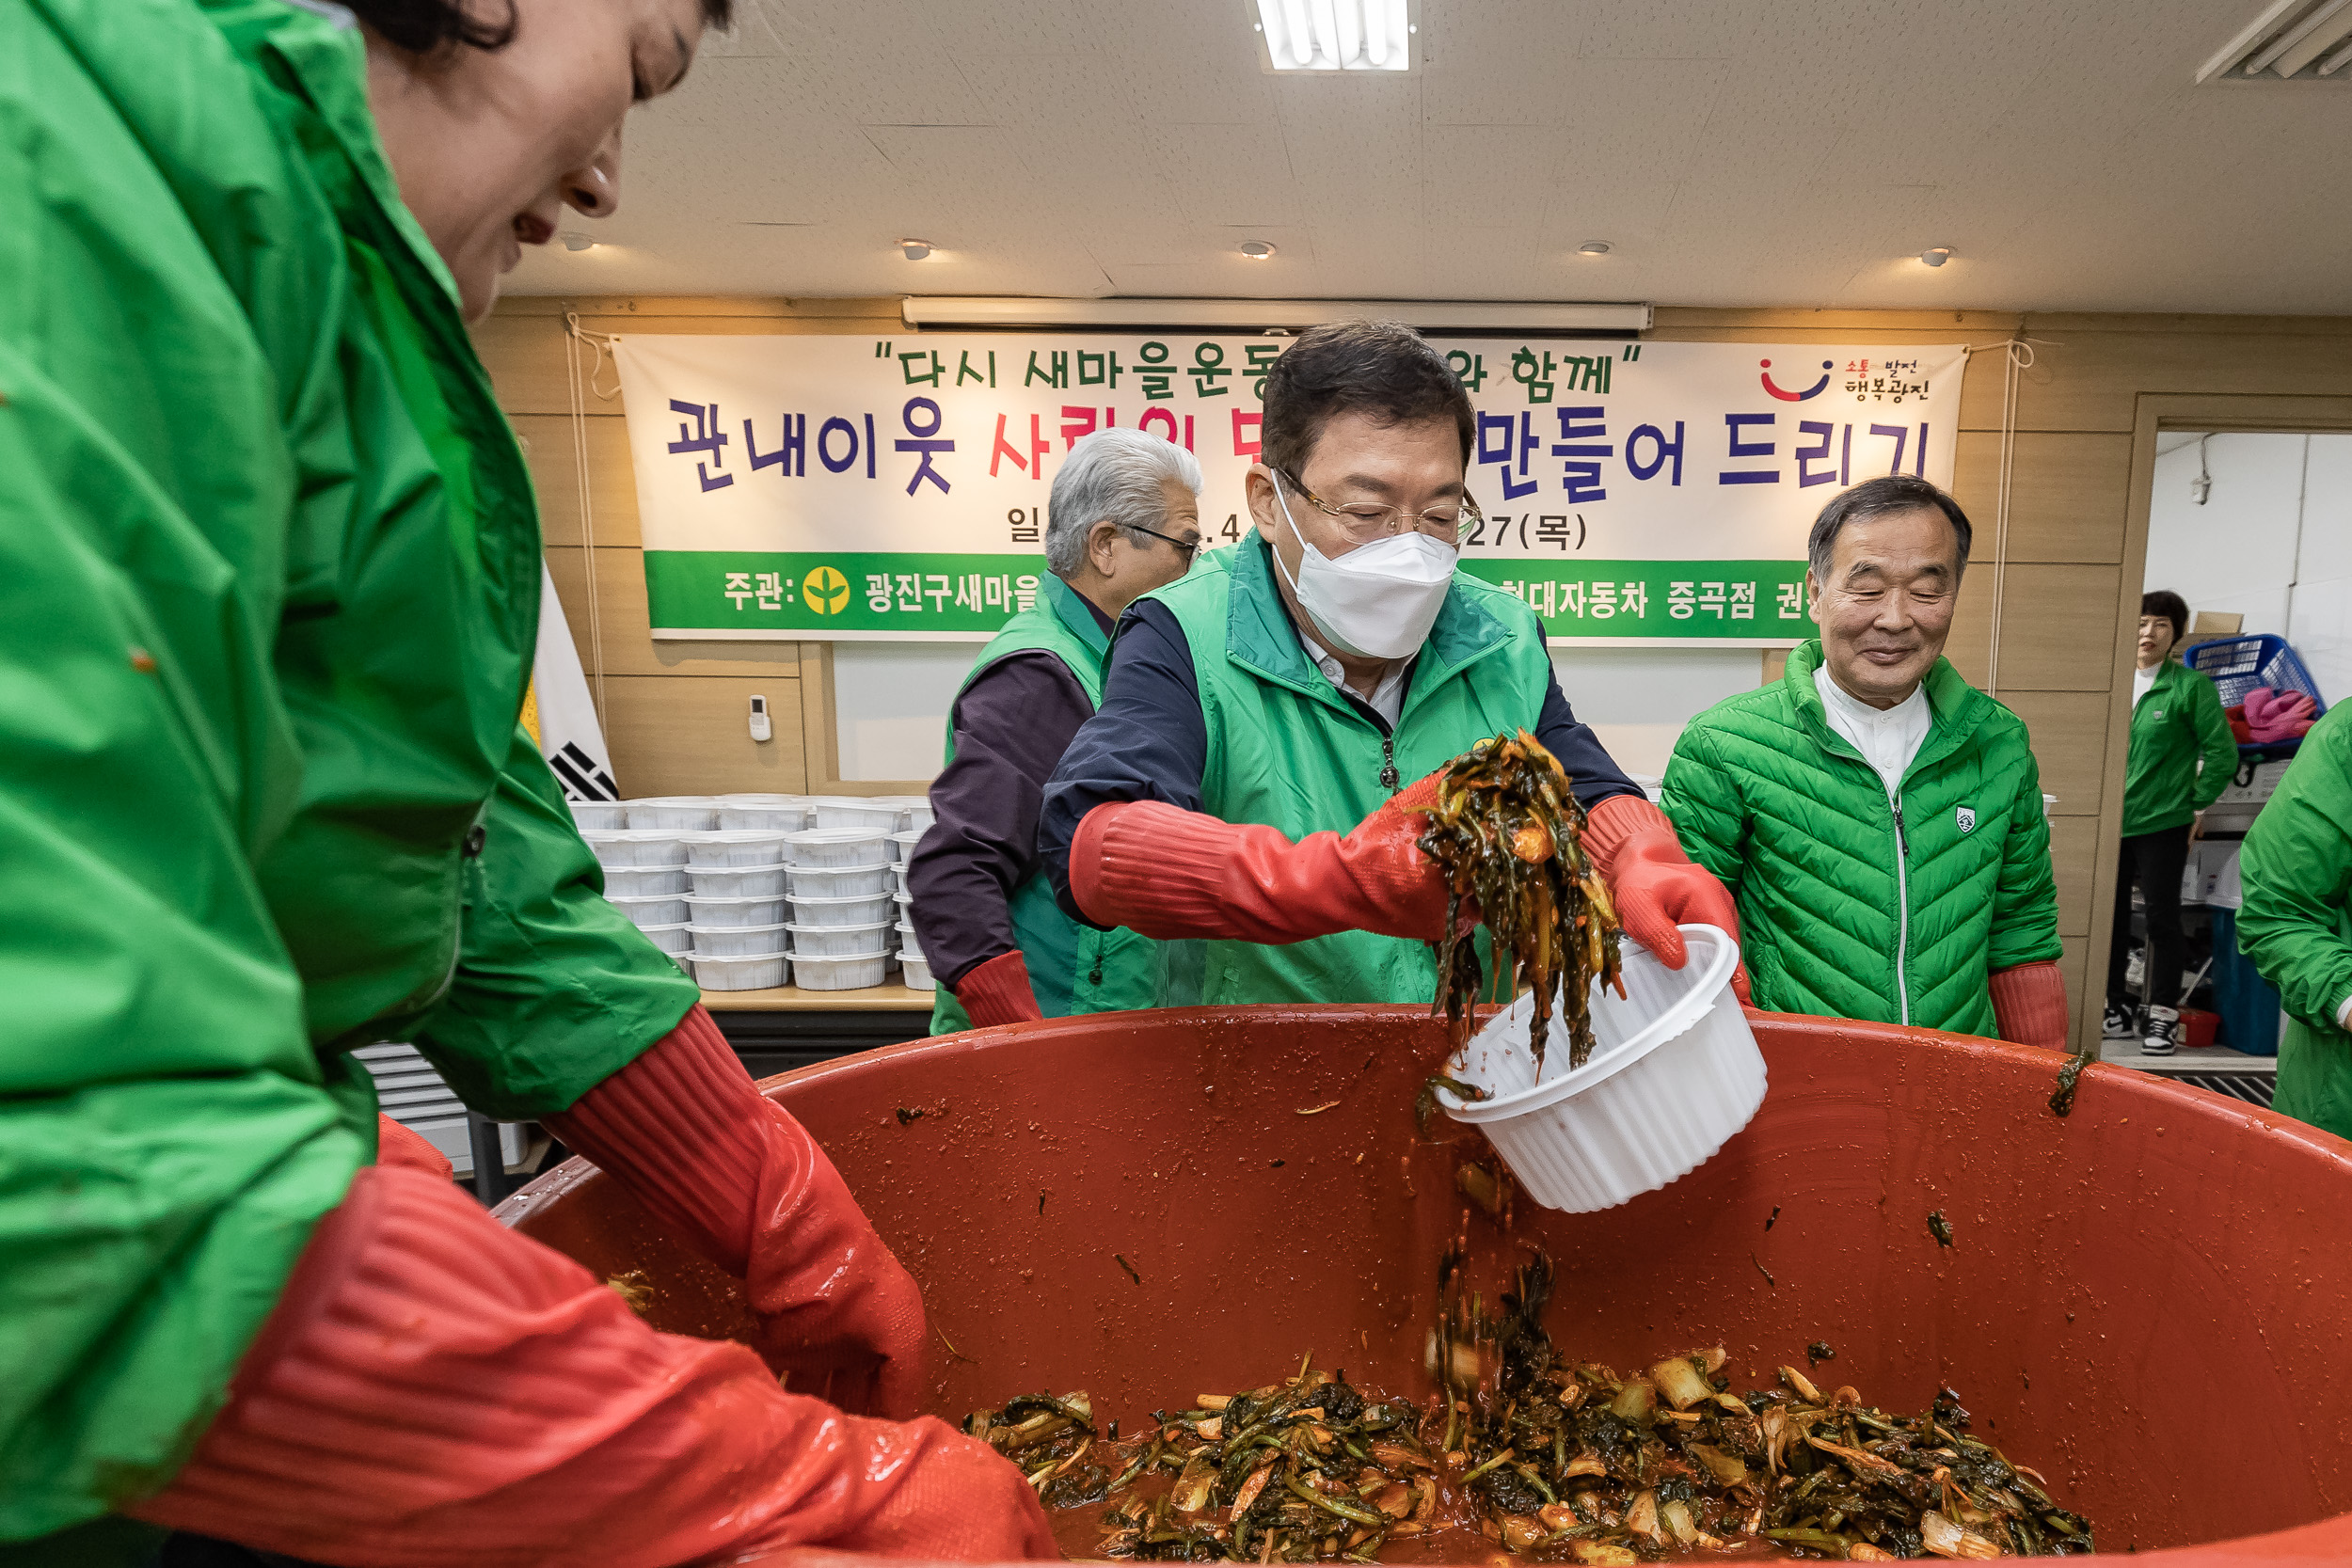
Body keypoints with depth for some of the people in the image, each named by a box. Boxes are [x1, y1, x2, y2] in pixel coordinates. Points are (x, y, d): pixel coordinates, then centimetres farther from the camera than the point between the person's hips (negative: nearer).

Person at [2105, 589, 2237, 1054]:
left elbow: (2222, 752, -4)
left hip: (2162, 824, -4)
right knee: (2110, 916, 9)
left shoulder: (2191, 686, -4)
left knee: (2162, 918, 2)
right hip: (2110, 822, 4)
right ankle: (2116, 1008, 21)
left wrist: (2198, 806, -4)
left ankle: (2163, 1015, 12)